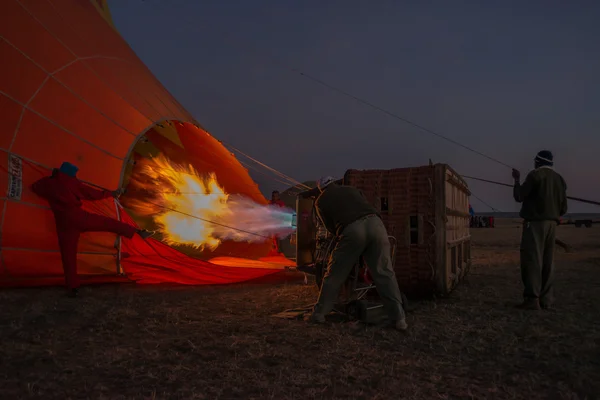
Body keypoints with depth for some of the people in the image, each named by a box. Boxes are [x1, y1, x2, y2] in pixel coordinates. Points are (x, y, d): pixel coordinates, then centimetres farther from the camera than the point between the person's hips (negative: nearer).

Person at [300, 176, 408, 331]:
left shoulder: (321, 201, 25)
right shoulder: (351, 189, 34)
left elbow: (330, 227, 24)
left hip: (352, 229, -3)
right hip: (375, 223, 3)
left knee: (335, 274, 11)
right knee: (384, 273, 6)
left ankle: (319, 313, 19)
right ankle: (399, 318, 4)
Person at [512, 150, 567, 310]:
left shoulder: (535, 175, -6)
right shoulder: (559, 179, 13)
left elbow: (519, 197, -4)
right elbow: (563, 208, 13)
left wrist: (517, 180, 10)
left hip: (535, 223, -7)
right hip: (551, 224, 7)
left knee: (532, 260, -8)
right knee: (547, 262, 8)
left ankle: (532, 299, -12)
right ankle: (546, 299, 9)